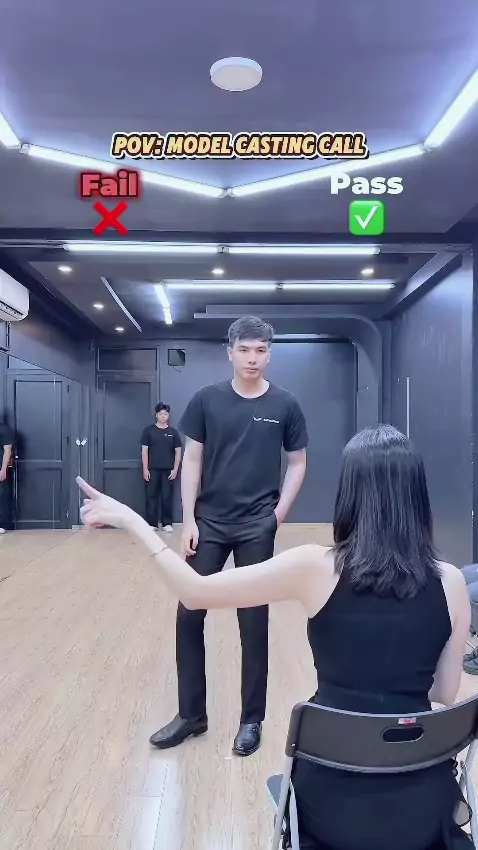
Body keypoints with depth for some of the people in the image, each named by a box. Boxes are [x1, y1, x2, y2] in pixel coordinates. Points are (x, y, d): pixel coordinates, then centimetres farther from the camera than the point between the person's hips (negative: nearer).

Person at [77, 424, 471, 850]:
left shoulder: (317, 567, -19)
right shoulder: (451, 582, -10)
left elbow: (194, 592, -12)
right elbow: (445, 692, 2)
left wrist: (129, 519, -4)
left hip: (336, 796, -2)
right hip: (422, 798, 2)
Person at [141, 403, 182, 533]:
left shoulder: (173, 432, 5)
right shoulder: (149, 430, 2)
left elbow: (178, 451, 5)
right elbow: (144, 450, 1)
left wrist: (175, 469, -2)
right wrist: (145, 469, -5)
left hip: (168, 470, 1)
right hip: (152, 469, -1)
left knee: (167, 497, 3)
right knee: (151, 496, 2)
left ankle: (167, 523, 11)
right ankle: (151, 523, 10)